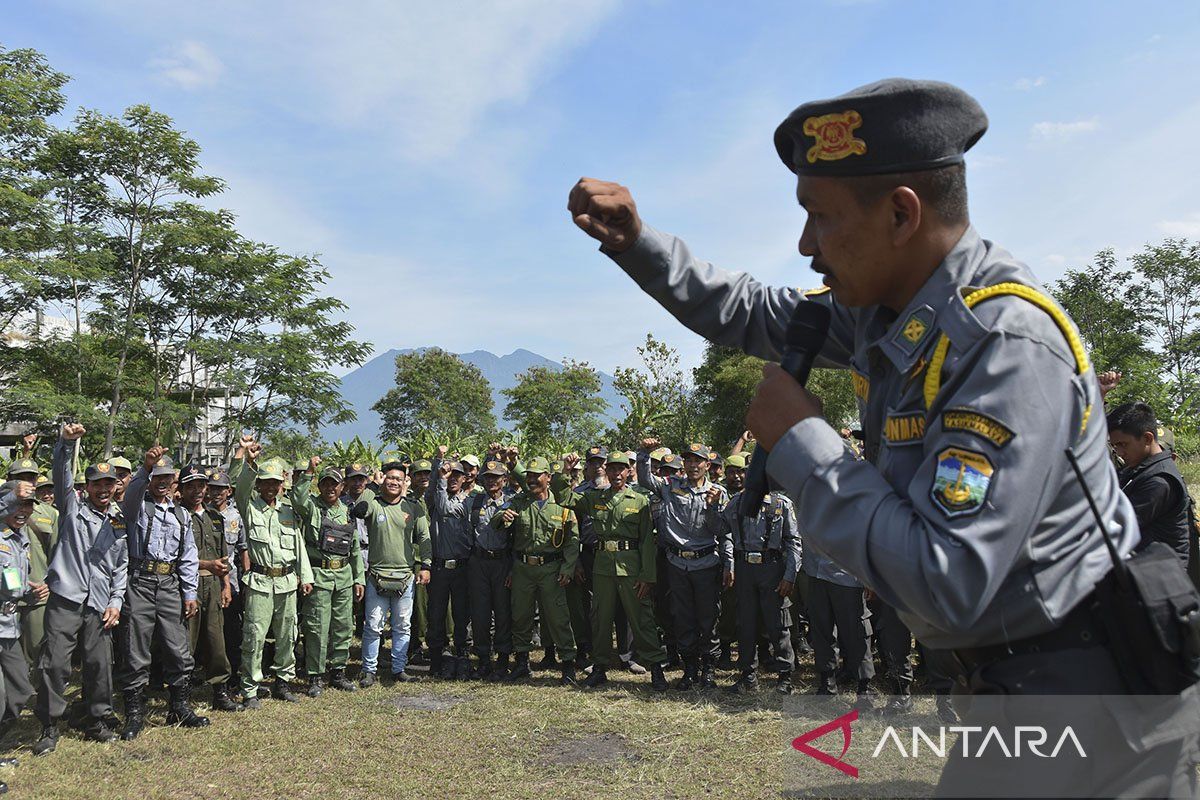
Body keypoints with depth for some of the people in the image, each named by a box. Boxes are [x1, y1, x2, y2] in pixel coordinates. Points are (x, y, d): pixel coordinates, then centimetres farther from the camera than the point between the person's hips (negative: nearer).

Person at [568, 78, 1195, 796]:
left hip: (1077, 684, -8)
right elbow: (750, 314, 11)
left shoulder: (1009, 345, -31)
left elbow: (946, 585, -34)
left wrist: (798, 439, -27)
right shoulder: (887, 305, -3)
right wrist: (634, 241, 1)